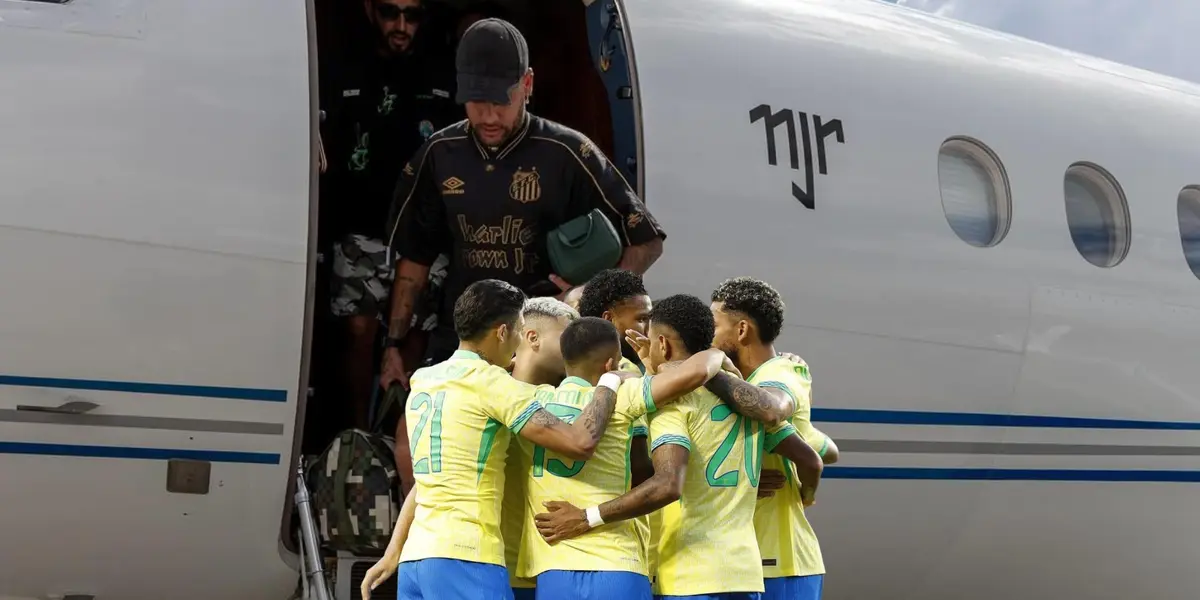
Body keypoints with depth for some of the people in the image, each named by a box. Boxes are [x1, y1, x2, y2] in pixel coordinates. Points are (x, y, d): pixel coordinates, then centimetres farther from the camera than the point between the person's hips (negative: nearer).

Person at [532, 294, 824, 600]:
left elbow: (667, 485, -22)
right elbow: (810, 461, 16)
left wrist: (586, 519, -18)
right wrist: (801, 501, 38)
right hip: (746, 572, 7)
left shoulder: (674, 399, -8)